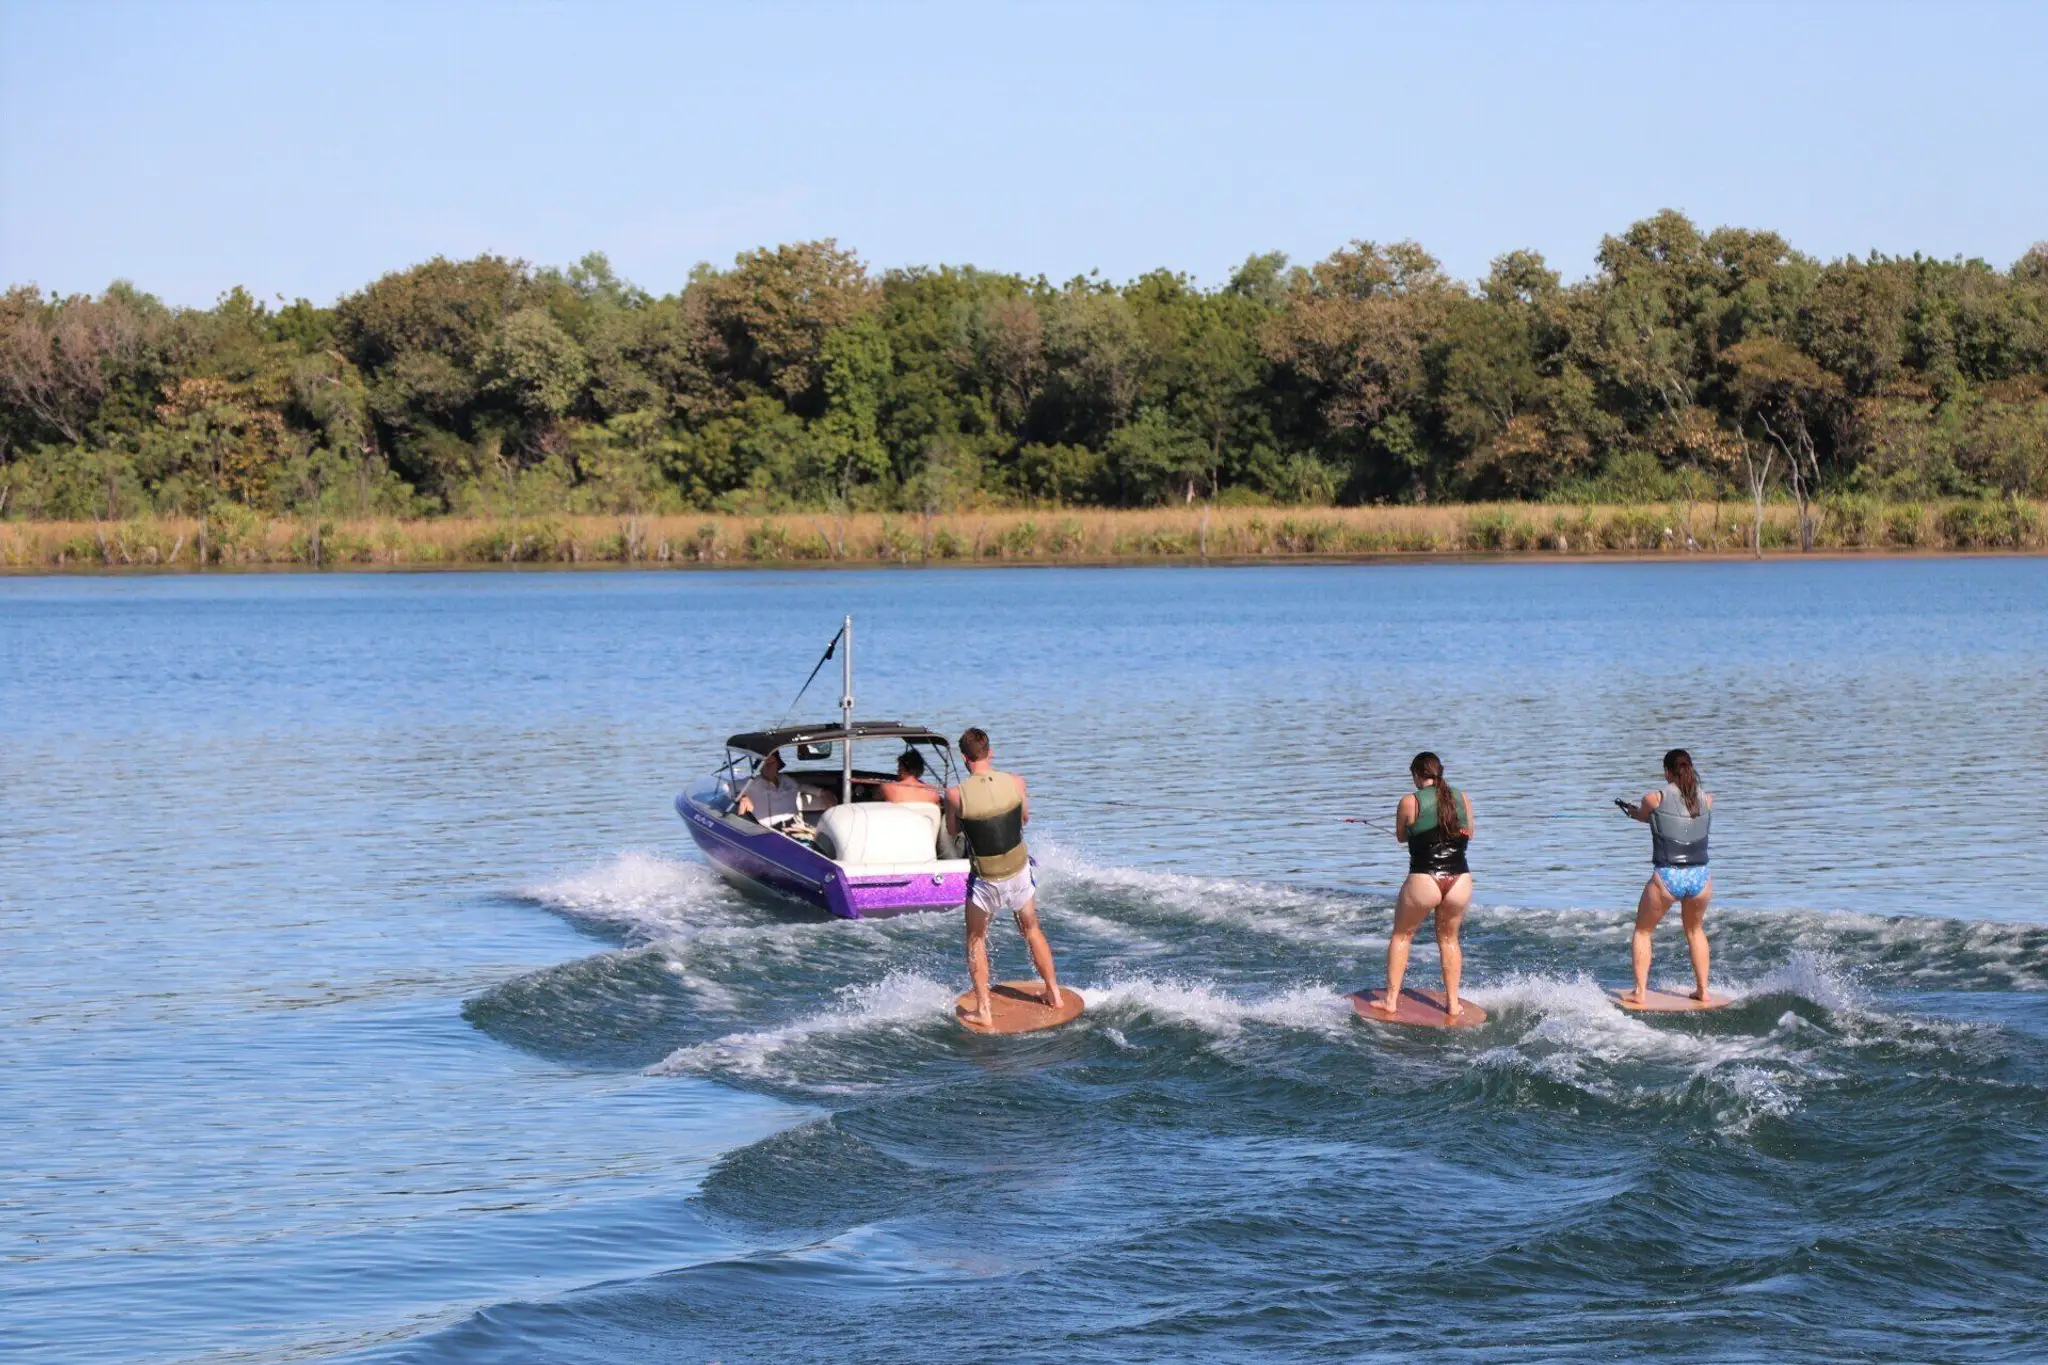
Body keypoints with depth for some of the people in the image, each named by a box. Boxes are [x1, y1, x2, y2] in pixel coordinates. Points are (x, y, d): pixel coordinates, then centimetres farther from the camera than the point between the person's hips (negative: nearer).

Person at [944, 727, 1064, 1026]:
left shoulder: (956, 794, -20)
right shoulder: (1015, 783, -13)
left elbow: (952, 831, -1)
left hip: (984, 880, -2)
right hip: (1019, 872, 2)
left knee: (976, 940, 19)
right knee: (1031, 931, 25)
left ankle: (983, 1010, 18)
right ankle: (1054, 993, 35)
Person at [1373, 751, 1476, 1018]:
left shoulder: (1409, 802, -4)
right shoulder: (1463, 799, 5)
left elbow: (1401, 836, 11)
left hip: (1424, 880, -3)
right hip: (1460, 880, 3)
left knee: (1401, 936, 17)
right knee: (1448, 939, 22)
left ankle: (1391, 999, 15)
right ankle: (1453, 1004, 22)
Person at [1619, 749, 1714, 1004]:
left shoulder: (1654, 799, -5)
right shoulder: (1706, 800, 4)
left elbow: (1643, 815, 15)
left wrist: (1633, 811, 41)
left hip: (1667, 877, -3)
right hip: (1700, 877, 3)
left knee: (1642, 931, 19)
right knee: (1695, 930, 29)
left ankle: (1640, 992, 11)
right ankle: (1703, 990, 28)